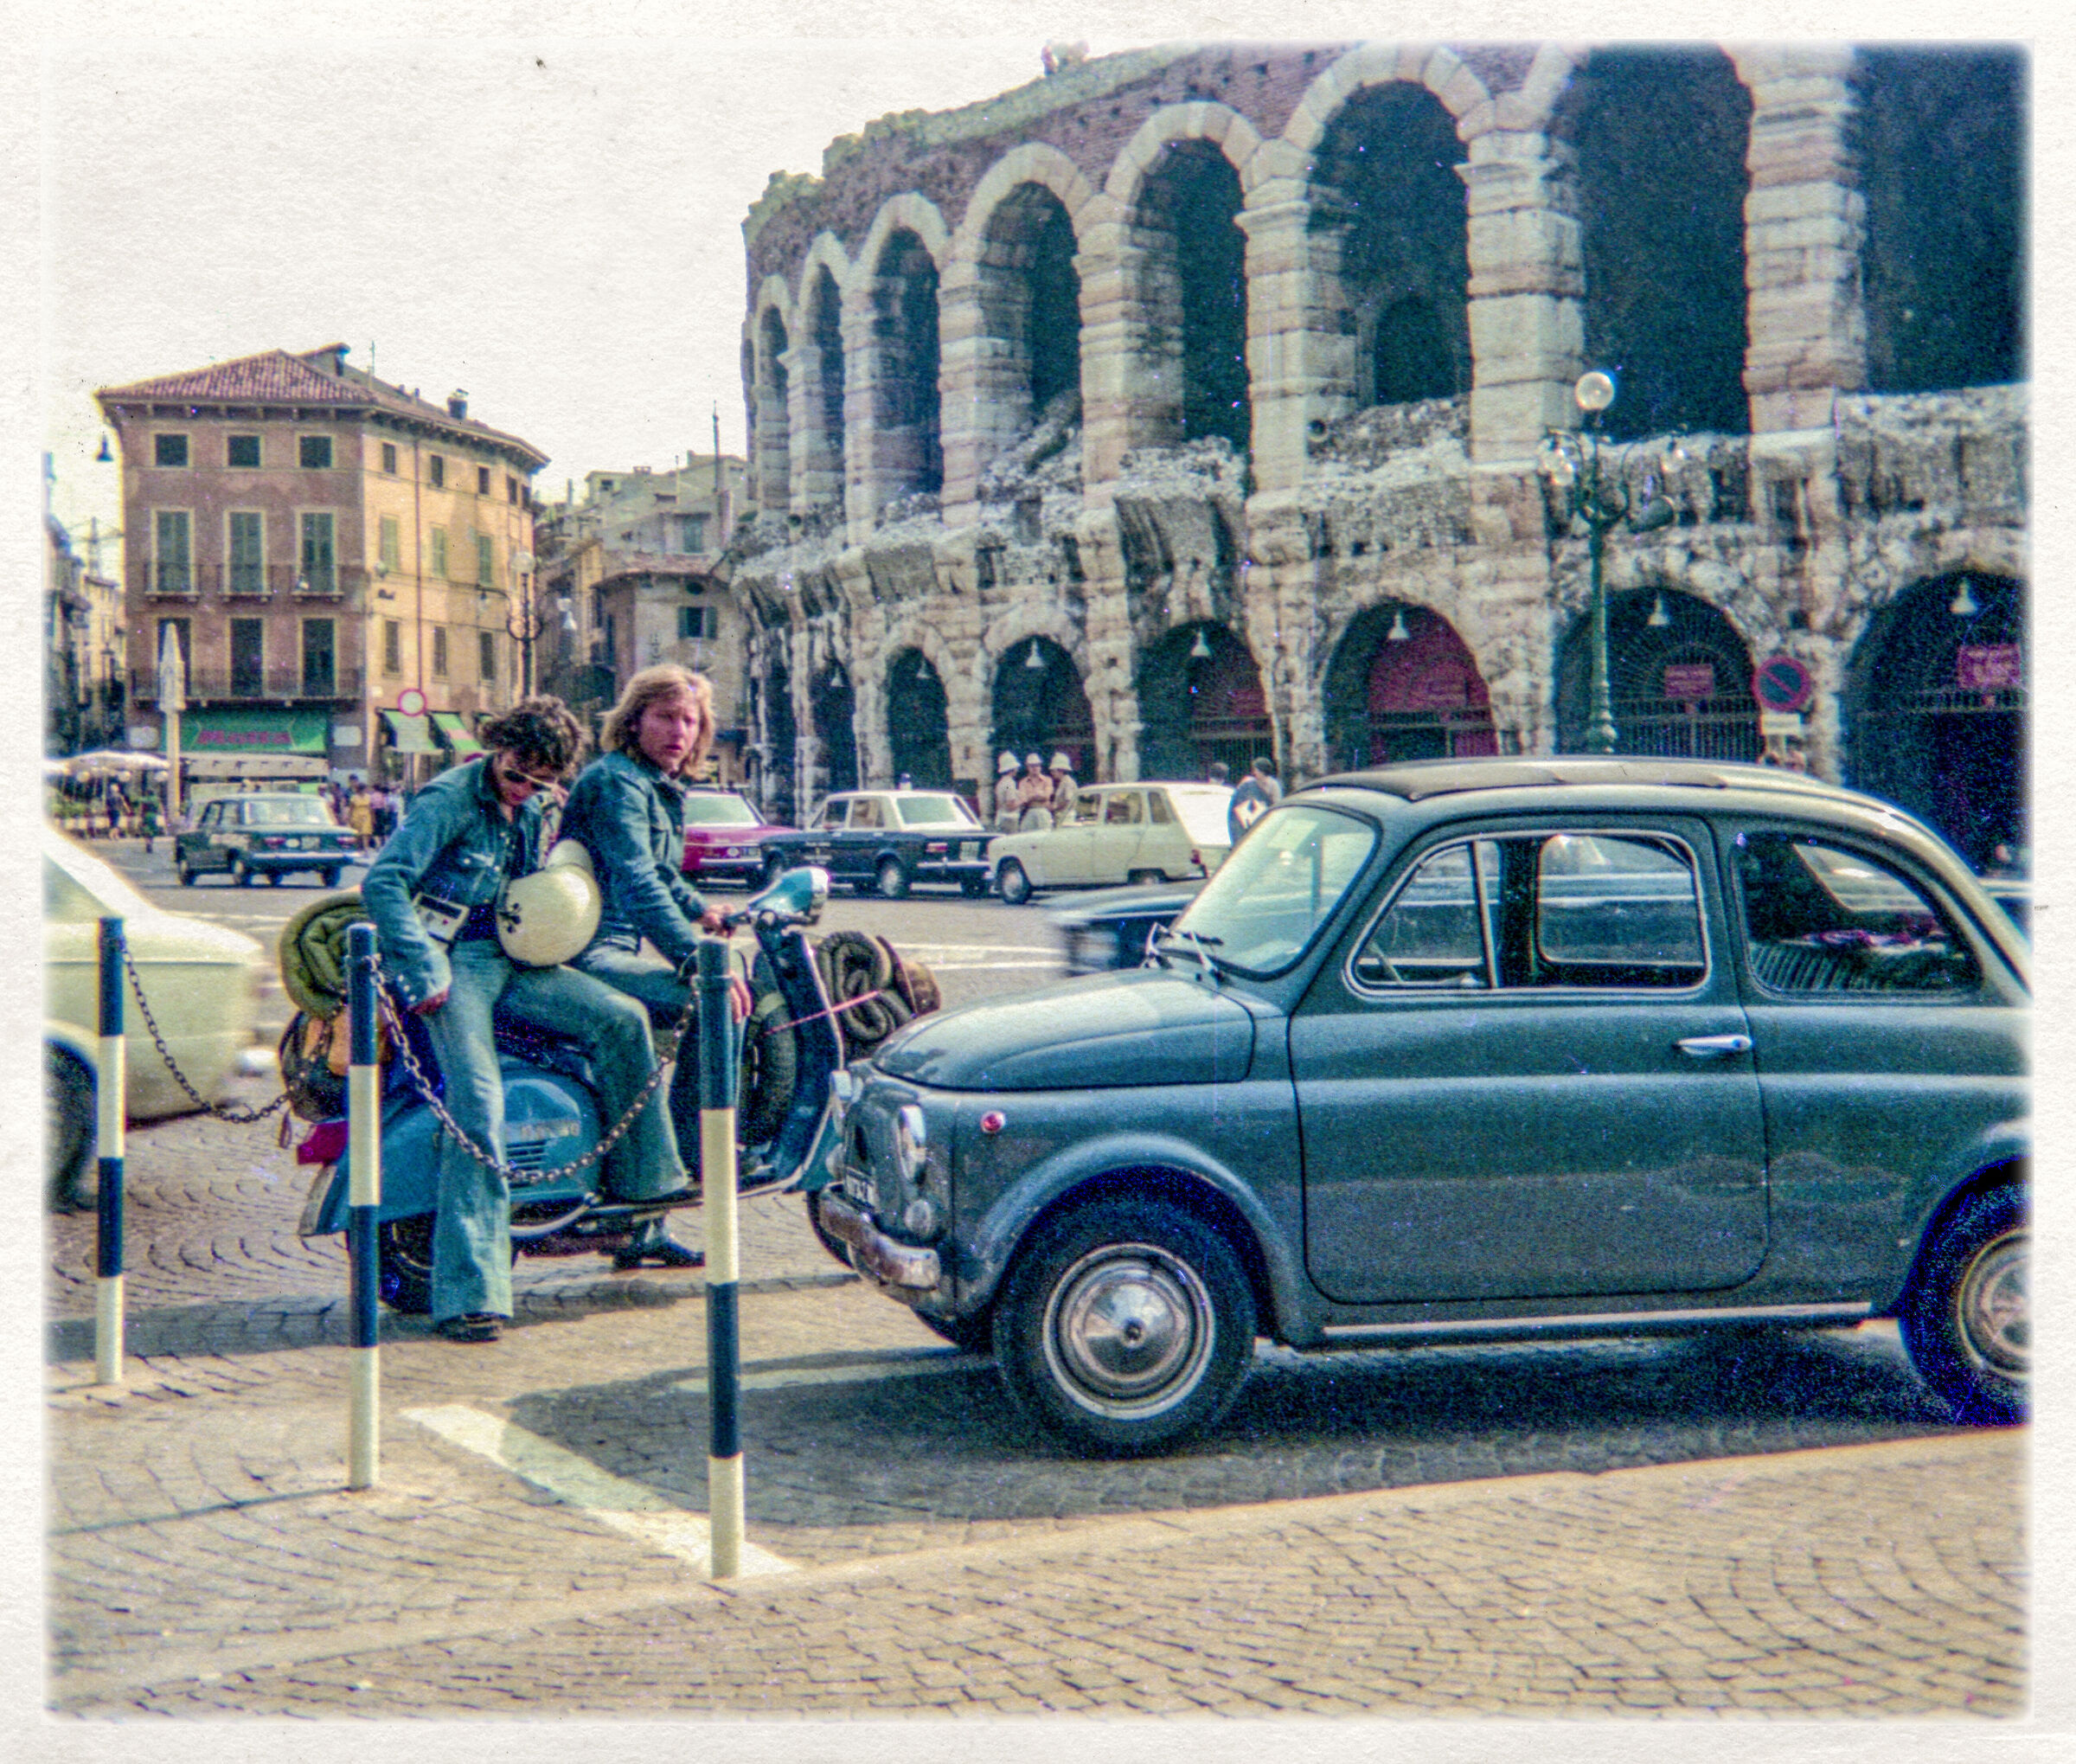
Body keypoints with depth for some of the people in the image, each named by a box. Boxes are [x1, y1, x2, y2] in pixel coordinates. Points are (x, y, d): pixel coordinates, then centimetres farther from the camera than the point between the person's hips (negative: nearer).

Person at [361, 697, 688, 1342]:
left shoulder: (532, 807, 13)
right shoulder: (451, 798, -12)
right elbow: (382, 882, -19)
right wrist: (425, 974, -21)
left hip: (512, 959, 7)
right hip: (454, 963, -7)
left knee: (621, 1019, -10)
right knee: (479, 1109, -21)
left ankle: (643, 1176, 5)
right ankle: (467, 1294, -22)